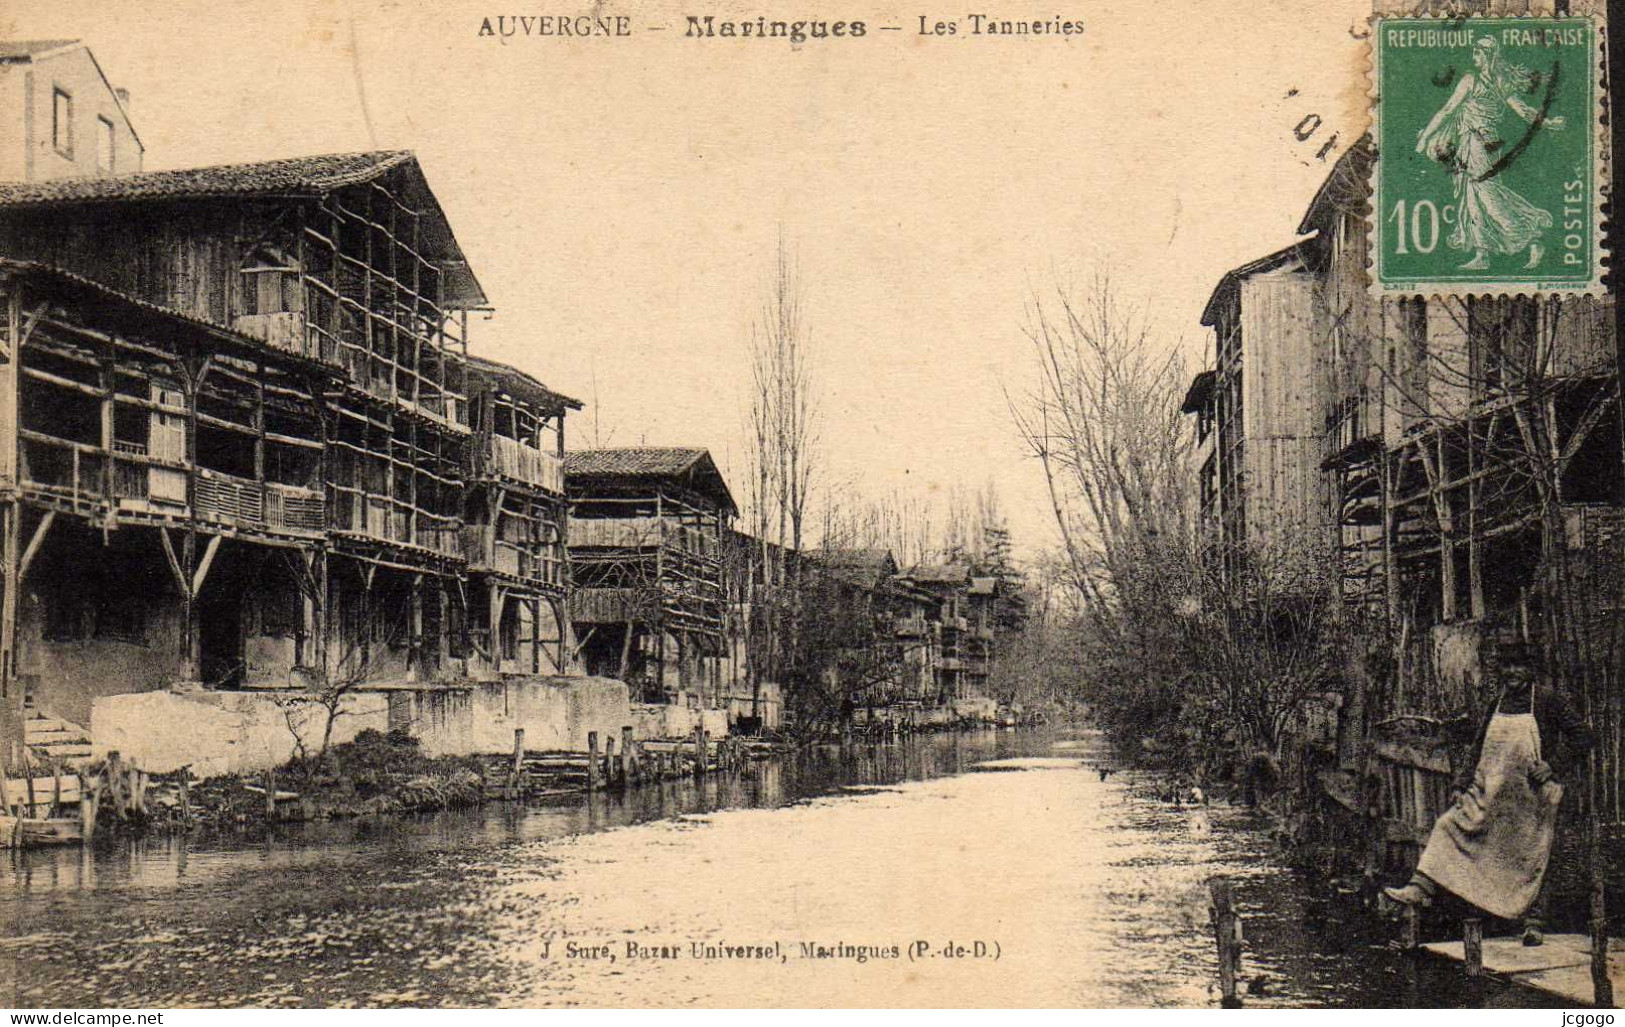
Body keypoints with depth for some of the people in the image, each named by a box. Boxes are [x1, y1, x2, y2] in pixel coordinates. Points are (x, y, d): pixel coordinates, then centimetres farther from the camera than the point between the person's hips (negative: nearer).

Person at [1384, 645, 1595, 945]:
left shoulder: (1551, 698, -3)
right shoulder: (1497, 704, 13)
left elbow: (1583, 737, -5)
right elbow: (1481, 748, 20)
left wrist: (1553, 766, -14)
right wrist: (1463, 782, 11)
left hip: (1532, 793, -5)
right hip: (1490, 790, 5)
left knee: (1534, 856, 1)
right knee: (1450, 827, -8)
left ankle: (1535, 923, 10)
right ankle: (1421, 888, -13)